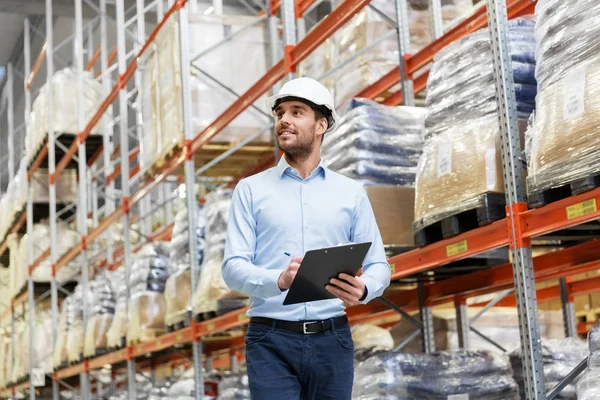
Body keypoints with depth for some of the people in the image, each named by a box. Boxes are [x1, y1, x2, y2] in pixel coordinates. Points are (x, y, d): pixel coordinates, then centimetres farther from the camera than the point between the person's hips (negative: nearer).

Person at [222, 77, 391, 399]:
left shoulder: (351, 193, 10)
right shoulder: (251, 190, 6)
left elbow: (378, 265, 8)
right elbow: (233, 267, -3)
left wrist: (363, 289, -17)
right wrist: (279, 280, -24)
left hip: (332, 339, 2)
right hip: (271, 340, -2)